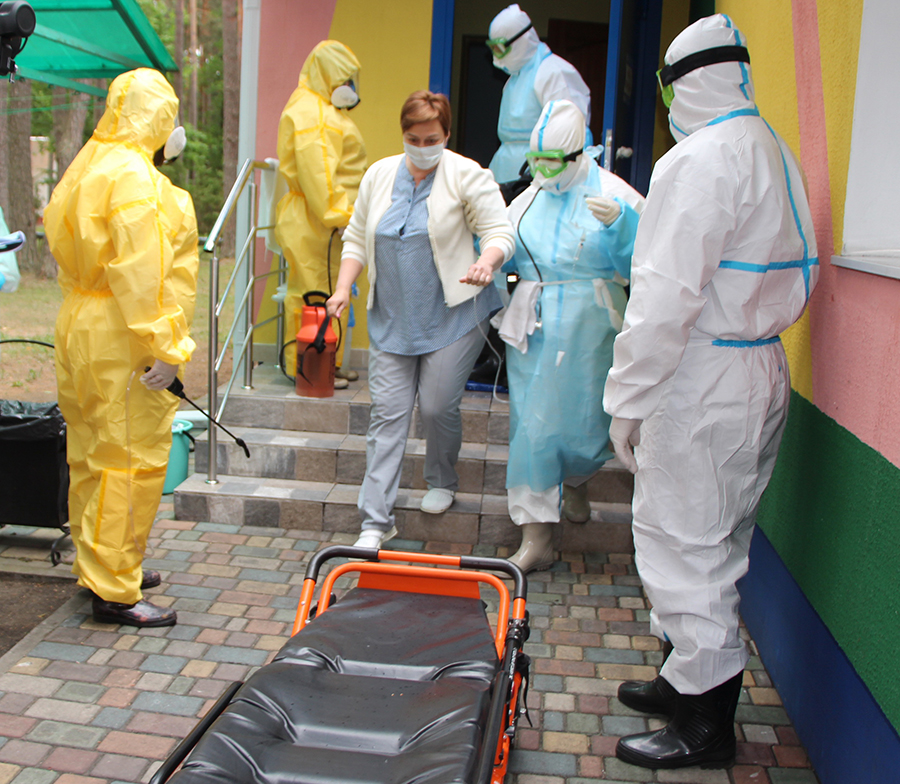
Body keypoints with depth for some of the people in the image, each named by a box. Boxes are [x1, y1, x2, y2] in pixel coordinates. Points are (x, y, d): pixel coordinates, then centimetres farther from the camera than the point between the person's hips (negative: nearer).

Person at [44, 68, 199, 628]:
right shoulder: (134, 176, -18)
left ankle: (101, 564, 33)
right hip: (121, 340, -10)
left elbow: (65, 241, 14)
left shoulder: (88, 164, 13)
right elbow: (141, 274, -24)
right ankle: (114, 592, 5)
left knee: (94, 454, 18)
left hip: (81, 327, 10)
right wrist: (165, 347, -22)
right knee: (130, 460, -3)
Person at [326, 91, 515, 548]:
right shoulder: (379, 175, 9)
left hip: (452, 317, -3)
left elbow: (500, 232, -8)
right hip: (391, 318, 4)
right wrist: (343, 287, 1)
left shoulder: (466, 176, -4)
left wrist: (487, 262, -30)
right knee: (388, 413, 0)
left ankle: (443, 482, 31)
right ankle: (376, 520, 3)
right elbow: (357, 238, 15)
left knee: (438, 406, -1)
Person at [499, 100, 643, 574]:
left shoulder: (612, 195, -5)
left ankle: (575, 484, 43)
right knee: (530, 425, 1)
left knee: (580, 419, 5)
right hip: (532, 326, 4)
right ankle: (536, 539, 10)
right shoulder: (531, 198, 11)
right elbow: (506, 254, 23)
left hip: (586, 327, -3)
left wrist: (619, 223, -27)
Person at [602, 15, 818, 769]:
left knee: (685, 545, 0)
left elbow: (667, 295, -22)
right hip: (762, 372, 10)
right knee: (717, 544, 18)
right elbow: (799, 276, 17)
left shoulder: (701, 159, -17)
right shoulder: (776, 152, 12)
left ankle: (707, 724, 12)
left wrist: (629, 397, -16)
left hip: (703, 383, -10)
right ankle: (693, 678, 34)